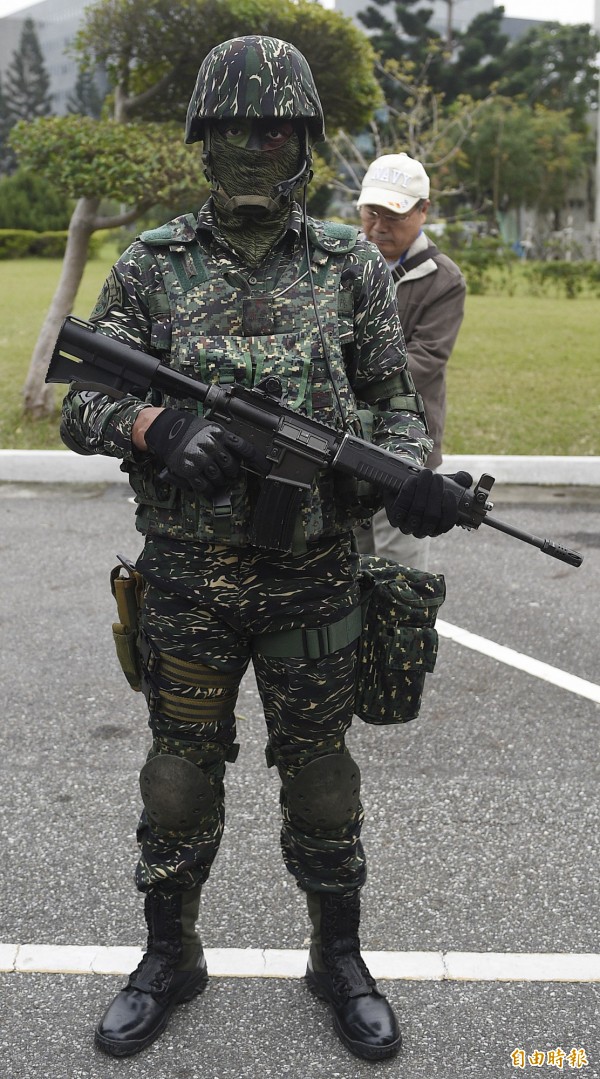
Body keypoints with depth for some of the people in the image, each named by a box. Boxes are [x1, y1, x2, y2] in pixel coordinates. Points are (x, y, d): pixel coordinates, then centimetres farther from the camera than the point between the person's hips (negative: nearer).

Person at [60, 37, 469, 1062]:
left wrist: (408, 471, -16)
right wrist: (157, 426, -22)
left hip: (314, 580, 0)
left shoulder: (352, 266, 1)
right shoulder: (151, 265, 0)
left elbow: (394, 400, 7)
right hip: (184, 581, 0)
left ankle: (338, 960, 34)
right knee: (180, 776, 13)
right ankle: (169, 959, 35)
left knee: (320, 776, 13)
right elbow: (81, 403, 0)